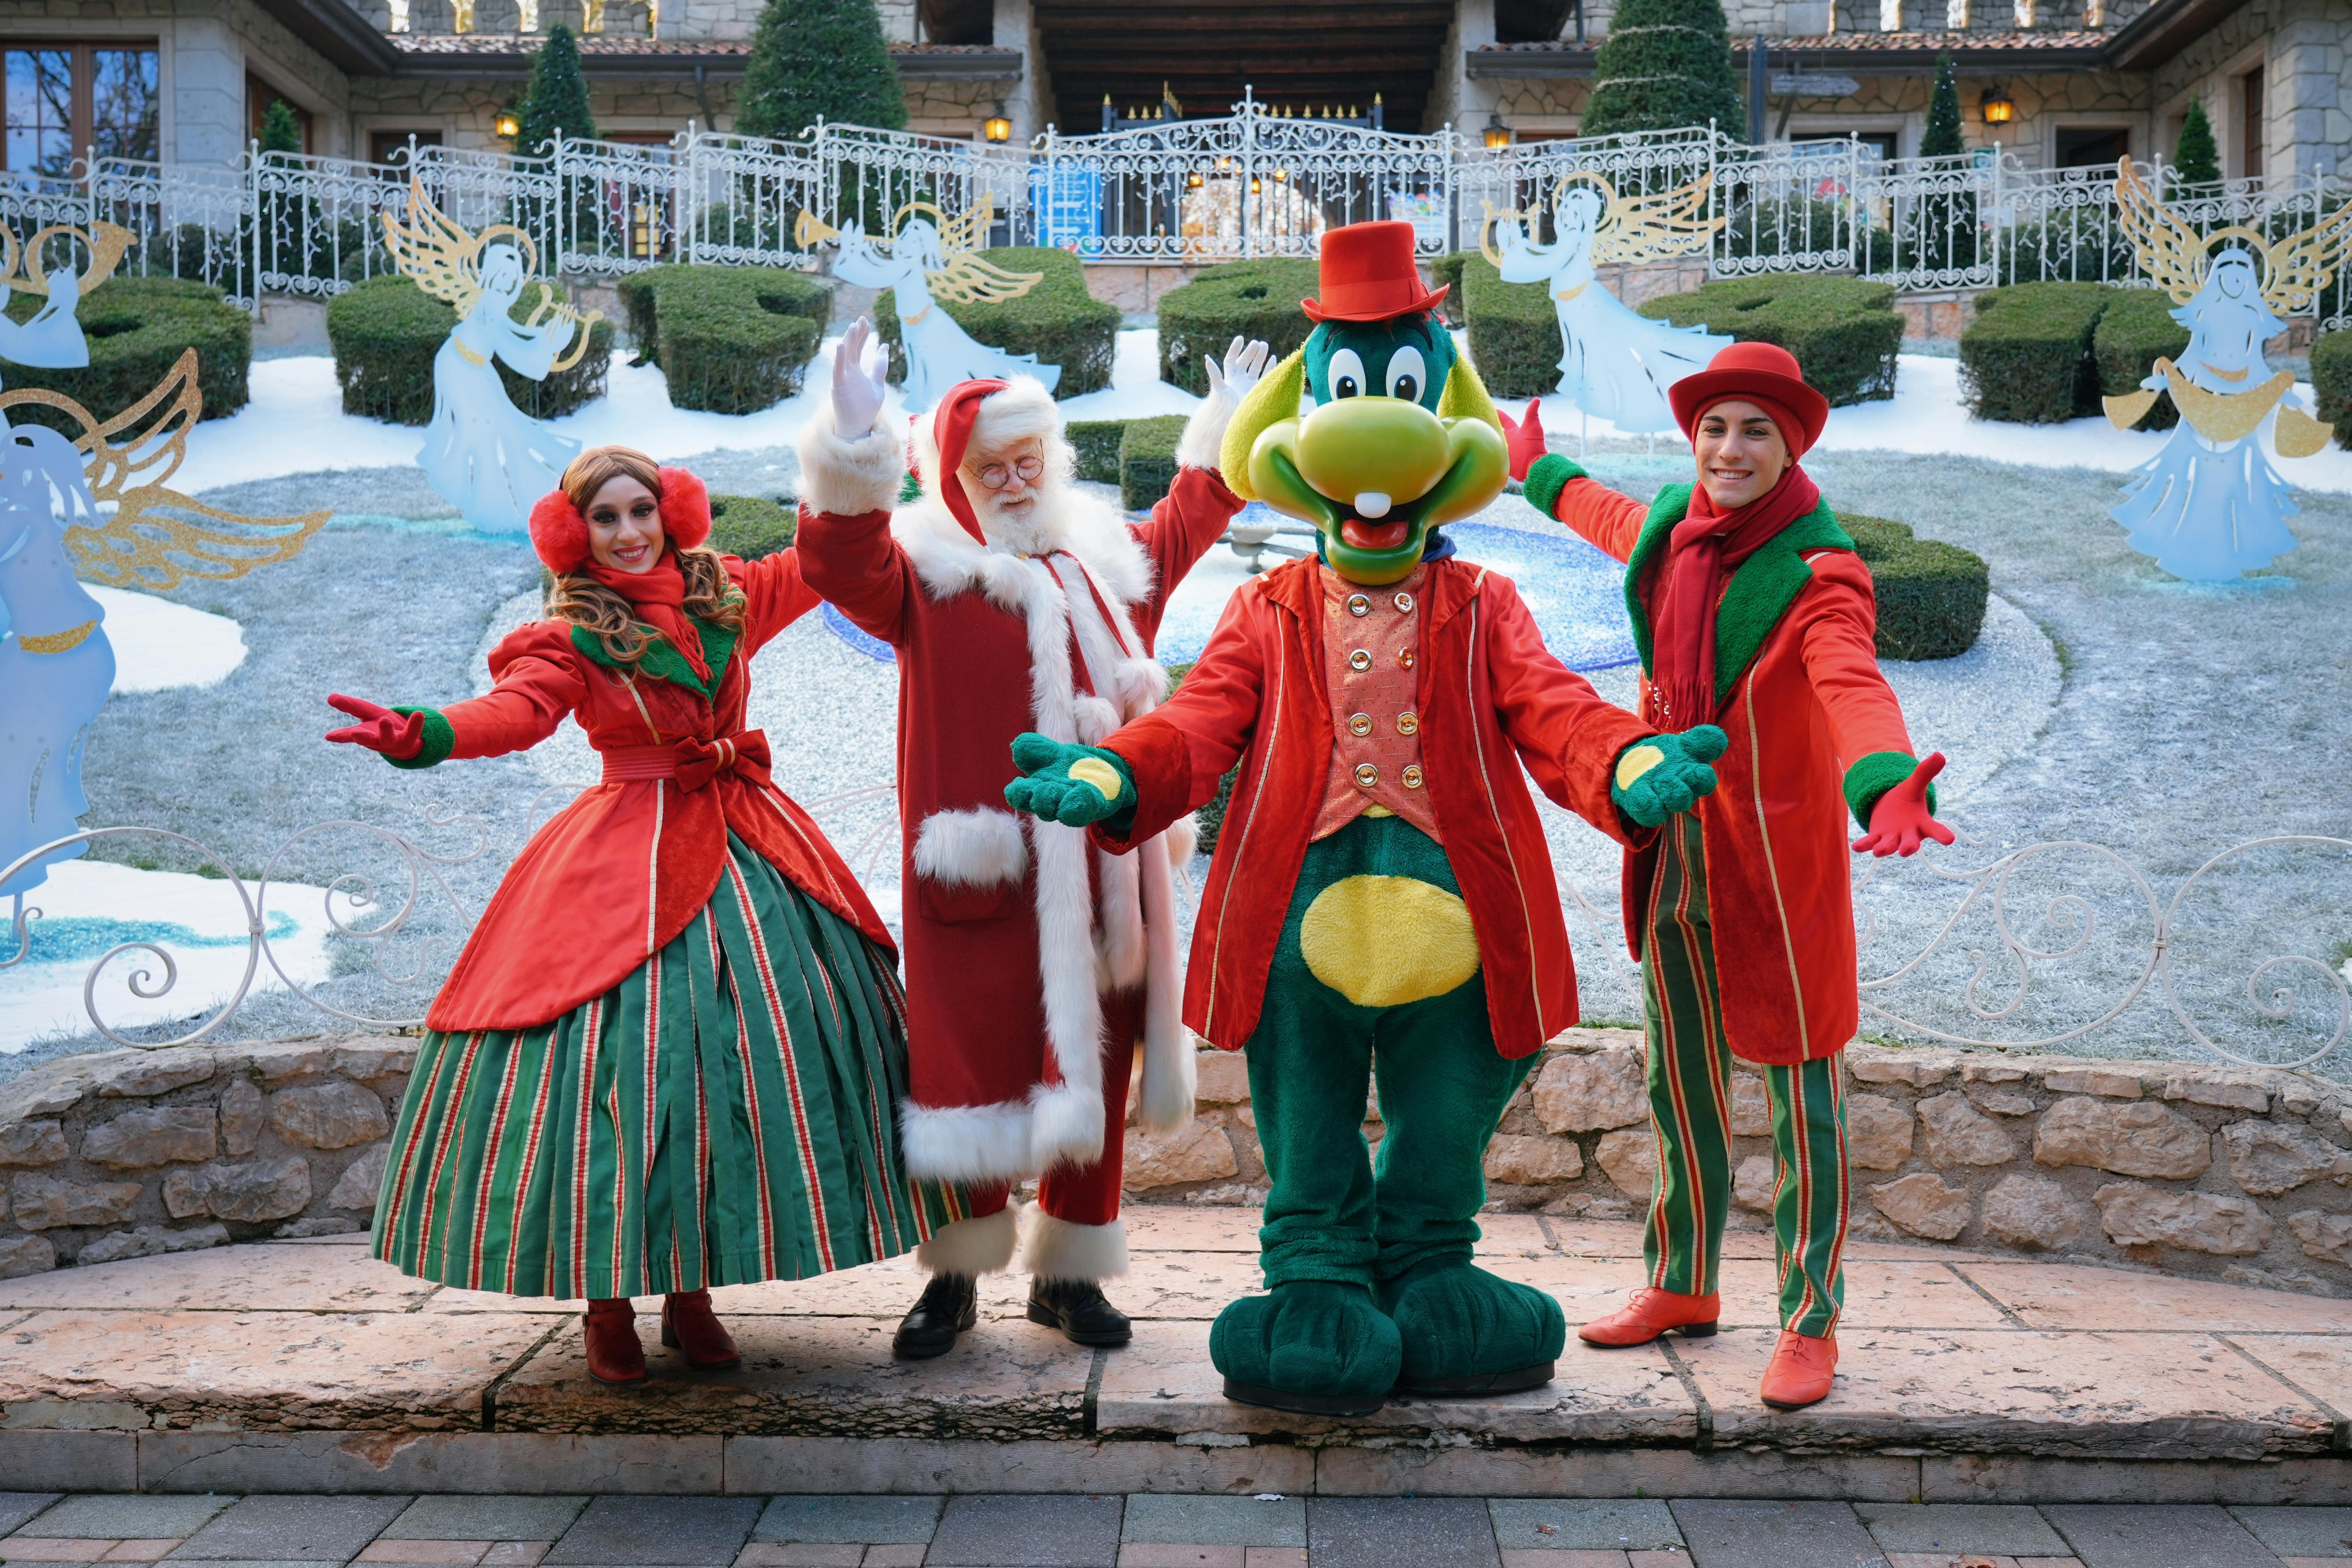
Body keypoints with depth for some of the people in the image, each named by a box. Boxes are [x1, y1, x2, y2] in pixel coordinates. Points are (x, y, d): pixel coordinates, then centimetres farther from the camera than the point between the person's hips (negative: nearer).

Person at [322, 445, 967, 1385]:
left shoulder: (728, 595, 10)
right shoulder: (570, 638, -2)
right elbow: (515, 711, -20)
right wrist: (421, 734, -39)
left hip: (746, 840, 4)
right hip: (629, 860, -4)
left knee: (762, 1048, 0)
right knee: (619, 1060, -8)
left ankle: (690, 1292, 12)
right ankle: (608, 1306, 8)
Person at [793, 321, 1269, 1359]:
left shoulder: (1105, 560, 17)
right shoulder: (927, 571, -1)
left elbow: (1184, 526, 37)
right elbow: (841, 562, -20)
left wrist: (1225, 423, 37)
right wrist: (853, 441, -33)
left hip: (1102, 864, 5)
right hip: (985, 865, -5)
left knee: (1094, 1067, 10)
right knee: (972, 1063, 0)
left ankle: (1069, 1272, 24)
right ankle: (954, 1274, 17)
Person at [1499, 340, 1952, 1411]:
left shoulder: (1818, 569, -17)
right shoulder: (1670, 525, 4)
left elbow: (1852, 683, -36)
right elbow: (1615, 523, 29)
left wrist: (1888, 787, -56)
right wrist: (1542, 476, 49)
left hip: (1775, 854, -7)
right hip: (1672, 844, 7)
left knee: (1801, 1087, 1)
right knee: (1679, 1077, 17)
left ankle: (1811, 1324, 13)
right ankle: (1682, 1285, 34)